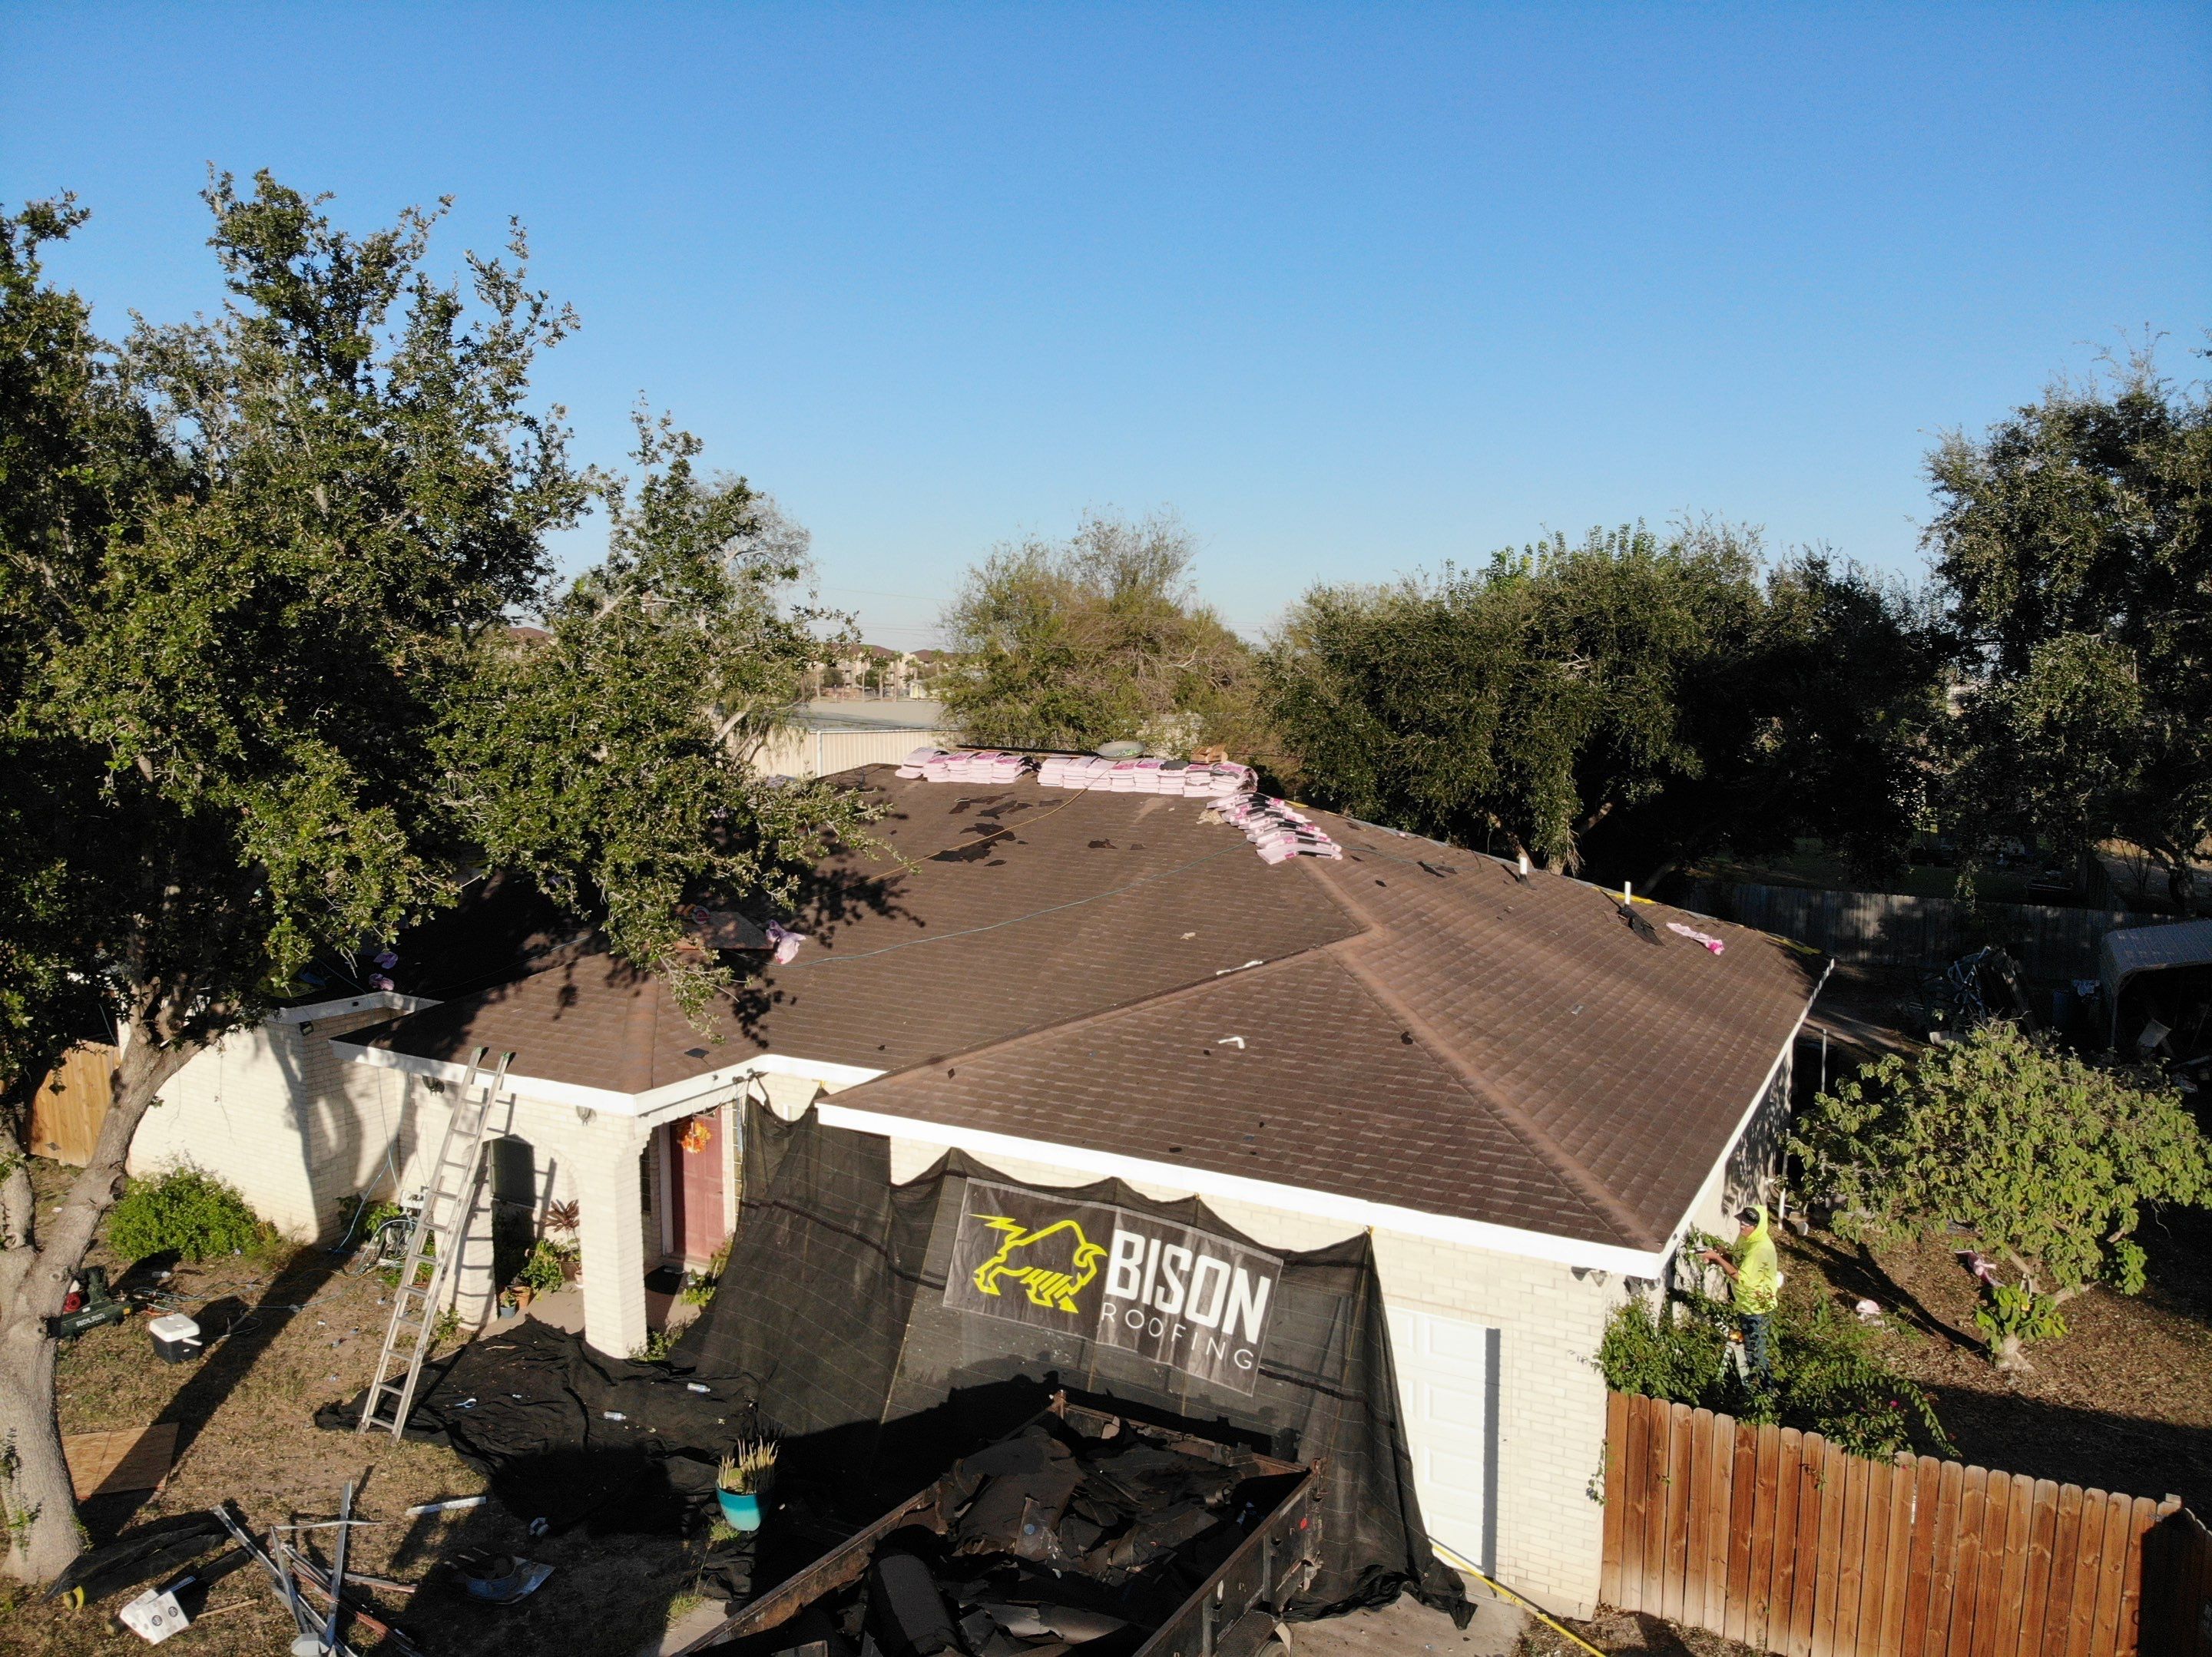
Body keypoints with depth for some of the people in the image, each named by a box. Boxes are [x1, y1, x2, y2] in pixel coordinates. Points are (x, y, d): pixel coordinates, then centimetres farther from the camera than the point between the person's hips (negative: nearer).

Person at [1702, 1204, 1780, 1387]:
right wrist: (1722, 1255, -9)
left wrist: (1718, 1258, -29)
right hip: (1744, 1303, 9)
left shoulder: (1761, 1249, -32)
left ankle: (1765, 1388, 24)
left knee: (1757, 1351, 7)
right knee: (1749, 1346, 24)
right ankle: (1753, 1381, 42)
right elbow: (1738, 1261, 11)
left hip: (1758, 1307, -9)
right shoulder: (1745, 1237, -4)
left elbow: (1742, 1277, -31)